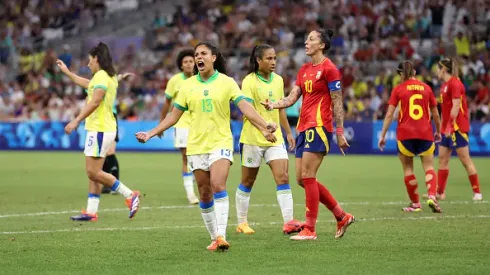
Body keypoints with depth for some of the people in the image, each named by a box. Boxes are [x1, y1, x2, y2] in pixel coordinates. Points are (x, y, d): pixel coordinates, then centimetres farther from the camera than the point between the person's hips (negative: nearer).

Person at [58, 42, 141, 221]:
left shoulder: (101, 76, -12)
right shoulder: (109, 76, 18)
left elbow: (95, 101, -23)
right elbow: (87, 84, 38)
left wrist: (76, 121, -24)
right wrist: (67, 72, 49)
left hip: (99, 129, -10)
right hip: (103, 129, 10)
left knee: (93, 172, -11)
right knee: (93, 173, 9)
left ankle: (130, 195, -9)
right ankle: (91, 211, 9)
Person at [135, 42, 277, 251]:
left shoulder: (226, 82, -1)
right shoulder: (187, 85, 7)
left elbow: (245, 107, -10)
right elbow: (174, 116, 11)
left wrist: (264, 127, -23)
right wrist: (151, 133, 3)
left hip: (221, 142, -3)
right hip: (196, 146, 3)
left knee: (218, 186, -20)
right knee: (205, 194, 5)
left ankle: (221, 235, -24)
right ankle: (214, 238, 16)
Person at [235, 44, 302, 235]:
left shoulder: (278, 80, 8)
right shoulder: (249, 82, -11)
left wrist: (288, 132, 20)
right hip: (253, 138, -5)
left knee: (283, 177, -10)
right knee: (247, 182, 7)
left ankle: (288, 222, -14)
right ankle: (241, 223, 21)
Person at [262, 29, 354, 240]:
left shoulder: (329, 69, -7)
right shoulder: (304, 70, 17)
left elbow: (337, 102, -8)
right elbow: (292, 97, 12)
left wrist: (340, 132, -11)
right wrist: (274, 105, -6)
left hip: (319, 126, -9)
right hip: (304, 127, 9)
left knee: (307, 176, -11)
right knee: (302, 179, 7)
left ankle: (310, 229, -7)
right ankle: (342, 216, 18)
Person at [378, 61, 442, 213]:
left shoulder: (398, 89, 1)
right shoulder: (426, 88, 7)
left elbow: (389, 114, -4)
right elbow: (435, 114, 12)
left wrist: (383, 135, 1)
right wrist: (438, 131, 27)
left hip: (405, 133, -1)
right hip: (425, 132, 1)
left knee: (408, 168, 11)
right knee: (429, 167, 4)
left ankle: (415, 203, 11)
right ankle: (432, 196, -20)